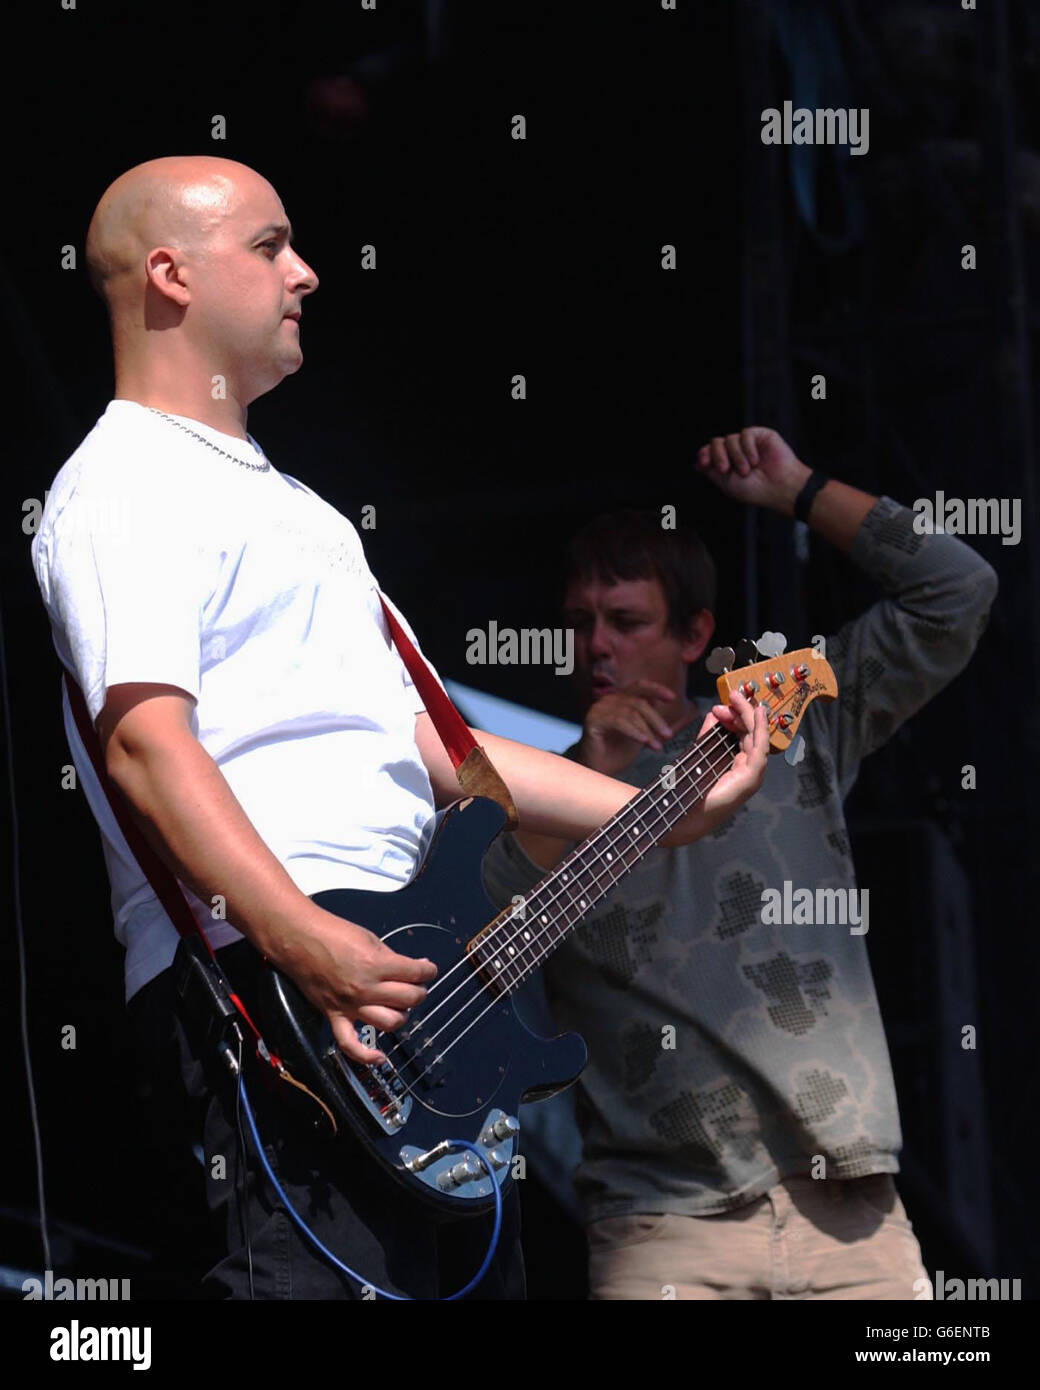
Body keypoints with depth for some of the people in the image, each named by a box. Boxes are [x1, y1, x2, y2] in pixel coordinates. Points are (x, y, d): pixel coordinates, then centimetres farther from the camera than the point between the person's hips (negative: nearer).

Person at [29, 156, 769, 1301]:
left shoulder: (281, 501, 30)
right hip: (267, 982, -10)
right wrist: (304, 940, -29)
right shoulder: (128, 488, -2)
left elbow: (420, 737, 28)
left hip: (407, 969, 10)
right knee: (331, 1284, -22)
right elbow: (145, 736, -17)